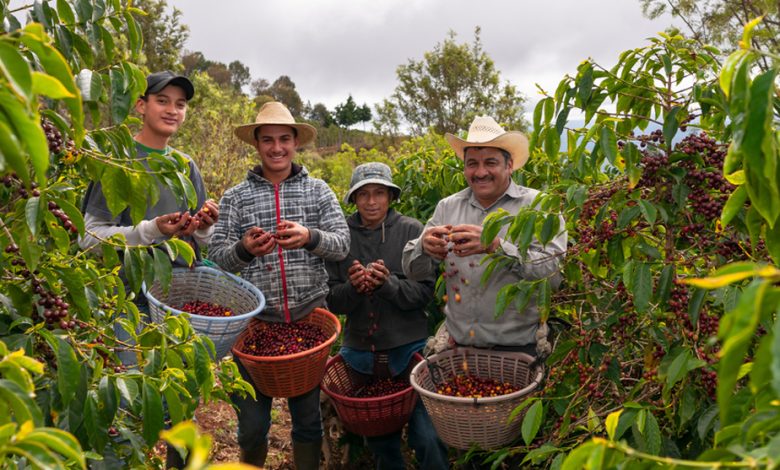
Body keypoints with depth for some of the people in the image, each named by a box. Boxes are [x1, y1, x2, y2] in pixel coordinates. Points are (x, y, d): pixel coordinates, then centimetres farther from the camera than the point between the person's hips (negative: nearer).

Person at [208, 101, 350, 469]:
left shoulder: (318, 190, 5)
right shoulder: (235, 197, 3)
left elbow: (342, 245, -3)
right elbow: (216, 258, -1)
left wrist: (310, 238, -23)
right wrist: (243, 249, -23)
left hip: (308, 319, 0)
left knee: (309, 417, 15)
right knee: (252, 422, 12)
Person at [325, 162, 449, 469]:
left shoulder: (411, 230, -6)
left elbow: (426, 290, -9)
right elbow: (332, 299, 1)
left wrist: (387, 283, -25)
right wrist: (353, 288, -20)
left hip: (408, 347, -2)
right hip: (360, 350, 3)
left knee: (427, 438, -3)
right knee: (378, 437, 19)